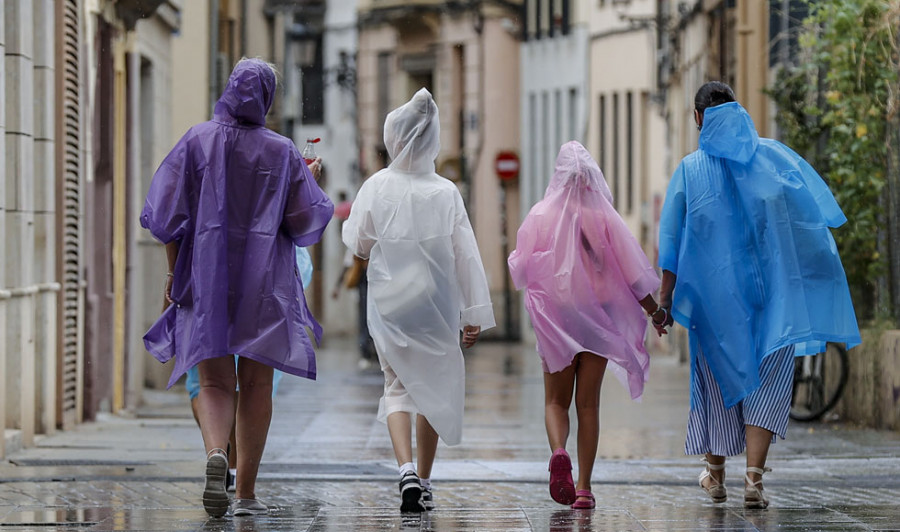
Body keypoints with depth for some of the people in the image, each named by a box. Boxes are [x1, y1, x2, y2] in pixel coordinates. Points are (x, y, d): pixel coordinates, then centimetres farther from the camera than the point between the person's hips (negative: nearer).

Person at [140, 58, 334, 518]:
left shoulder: (197, 141, -1)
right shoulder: (282, 152, -1)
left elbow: (168, 213, -3)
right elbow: (306, 221, -1)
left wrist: (174, 272, 9)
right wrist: (307, 180, 17)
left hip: (206, 276, 0)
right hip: (265, 281, 0)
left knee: (214, 382, 4)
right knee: (256, 385, 8)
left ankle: (216, 454, -26)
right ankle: (246, 492, 6)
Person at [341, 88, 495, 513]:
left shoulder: (377, 187, -8)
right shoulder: (446, 192, -6)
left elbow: (359, 246, 1)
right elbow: (465, 255, -4)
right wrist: (474, 314, 0)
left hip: (389, 300, -1)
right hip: (436, 301, 1)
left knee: (399, 386, 6)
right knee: (434, 388, 13)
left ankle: (407, 470, -16)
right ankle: (423, 482, 18)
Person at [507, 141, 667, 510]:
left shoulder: (542, 215, -7)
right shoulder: (604, 217, -8)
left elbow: (521, 270, -2)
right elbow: (631, 273, -4)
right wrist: (655, 312, 8)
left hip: (555, 317, 0)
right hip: (599, 319, 0)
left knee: (556, 400, 10)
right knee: (588, 403, 7)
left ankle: (558, 452, -20)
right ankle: (584, 487, 2)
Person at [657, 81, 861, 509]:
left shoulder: (691, 170, 0)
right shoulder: (774, 156, 4)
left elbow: (672, 239, -4)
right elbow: (819, 208, 0)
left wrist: (665, 295, -2)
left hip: (713, 289, 0)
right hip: (771, 290, 0)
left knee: (720, 374, 16)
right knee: (766, 383, 1)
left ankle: (716, 473, 27)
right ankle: (754, 477, -13)